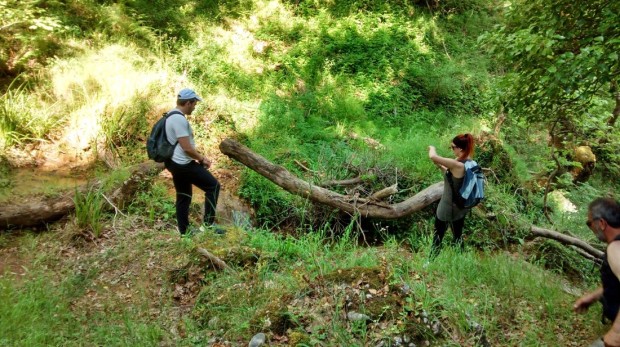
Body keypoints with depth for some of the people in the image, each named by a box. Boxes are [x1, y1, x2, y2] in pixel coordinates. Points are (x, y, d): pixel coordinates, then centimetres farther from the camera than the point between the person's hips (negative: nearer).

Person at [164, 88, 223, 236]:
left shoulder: (172, 115, 13)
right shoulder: (179, 119, -20)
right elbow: (187, 148, -23)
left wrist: (199, 157, 16)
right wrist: (202, 159, -8)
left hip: (175, 163, 11)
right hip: (183, 164, -11)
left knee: (183, 197, 16)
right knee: (213, 186, -2)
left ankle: (184, 231, 24)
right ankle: (208, 222, 2)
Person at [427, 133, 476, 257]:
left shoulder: (457, 165, -31)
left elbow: (433, 156, -36)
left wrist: (432, 148, -14)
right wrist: (439, 166, 1)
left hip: (448, 208, -7)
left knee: (438, 235, 14)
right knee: (458, 235, 22)